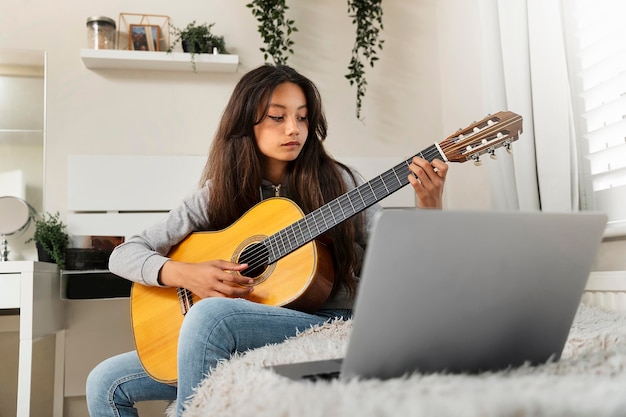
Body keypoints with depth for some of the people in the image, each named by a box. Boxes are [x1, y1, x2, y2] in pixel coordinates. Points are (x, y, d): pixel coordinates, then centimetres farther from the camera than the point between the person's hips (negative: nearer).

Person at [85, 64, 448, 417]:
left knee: (210, 314, -31)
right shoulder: (219, 194, 4)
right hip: (240, 345, 3)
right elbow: (124, 254, 2)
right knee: (106, 383, -6)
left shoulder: (337, 183, -1)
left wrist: (430, 213, -20)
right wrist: (185, 274, -17)